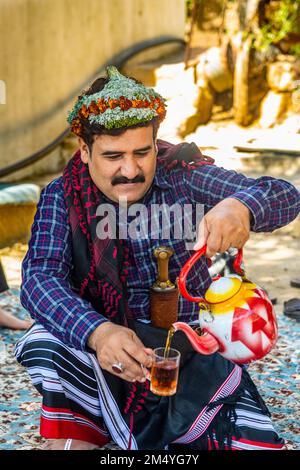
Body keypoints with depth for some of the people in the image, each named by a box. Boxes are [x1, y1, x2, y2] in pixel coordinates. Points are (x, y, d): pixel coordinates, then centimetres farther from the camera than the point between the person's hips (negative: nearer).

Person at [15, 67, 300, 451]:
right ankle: (70, 438, -5)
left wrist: (240, 207, -43)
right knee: (49, 340, -31)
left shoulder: (183, 177, -8)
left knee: (256, 442, -16)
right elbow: (39, 277, -20)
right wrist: (98, 332, -41)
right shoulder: (62, 196, -7)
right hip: (94, 346, -1)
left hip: (189, 346, 1)